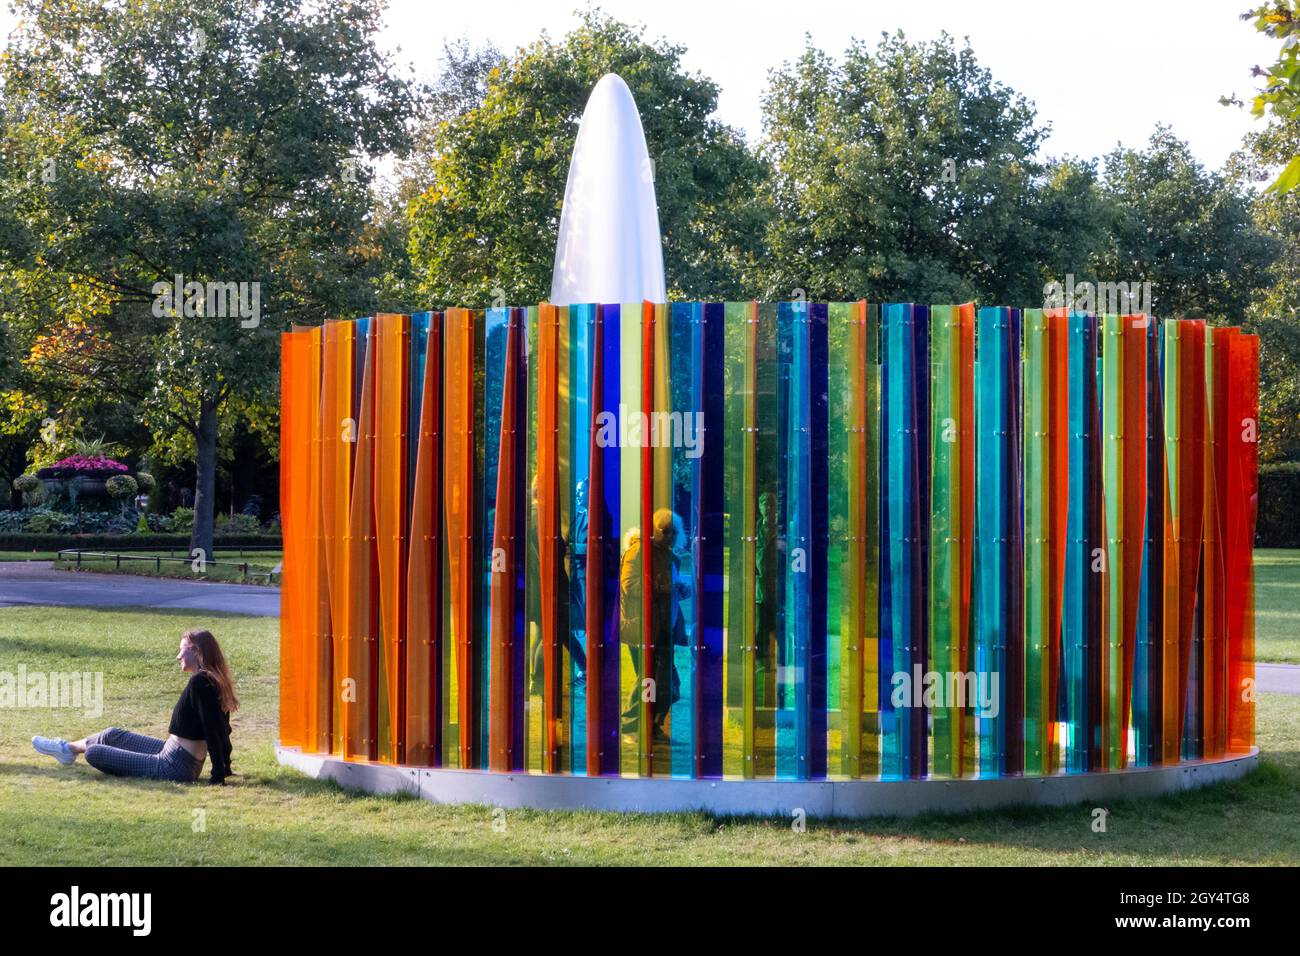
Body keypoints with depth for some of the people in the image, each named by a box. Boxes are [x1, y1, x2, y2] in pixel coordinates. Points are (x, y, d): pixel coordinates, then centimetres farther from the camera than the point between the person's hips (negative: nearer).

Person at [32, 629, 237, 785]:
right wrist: (225, 767, 19)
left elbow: (212, 732, -26)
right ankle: (67, 748, 51)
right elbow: (222, 730, 11)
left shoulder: (200, 682, -23)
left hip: (173, 768, -9)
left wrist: (219, 775, -24)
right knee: (114, 735, 25)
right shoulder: (214, 681, 4)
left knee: (93, 752, 5)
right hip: (187, 764, 9)